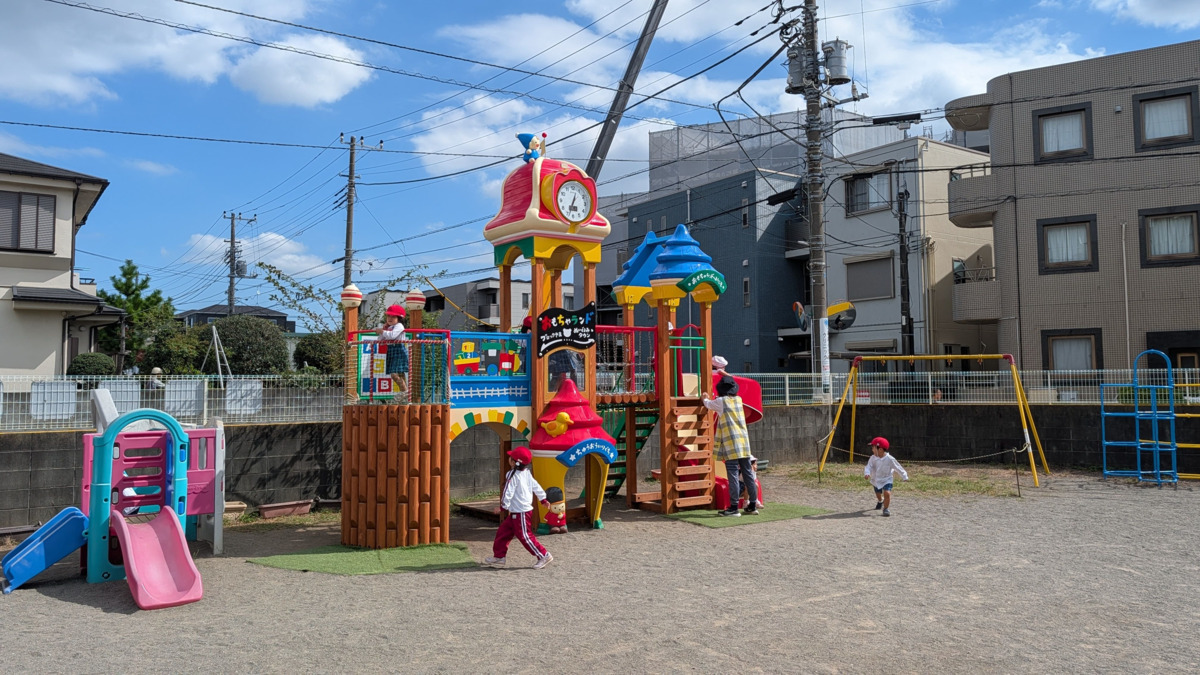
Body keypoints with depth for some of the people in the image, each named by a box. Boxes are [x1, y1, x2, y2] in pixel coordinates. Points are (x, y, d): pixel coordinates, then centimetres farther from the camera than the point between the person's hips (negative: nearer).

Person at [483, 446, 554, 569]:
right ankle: (499, 556, 20)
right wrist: (543, 500, 23)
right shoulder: (527, 473, 7)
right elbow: (536, 487, 13)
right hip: (516, 512, 10)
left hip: (521, 513, -10)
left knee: (525, 536, -3)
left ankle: (544, 556, 4)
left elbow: (508, 492, -18)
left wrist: (503, 507, -6)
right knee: (503, 532, 14)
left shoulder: (512, 475, -18)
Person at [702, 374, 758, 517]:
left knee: (733, 475, -7)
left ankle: (734, 507, -7)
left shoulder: (721, 401, -2)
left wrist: (705, 399, 42)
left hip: (730, 444, -6)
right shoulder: (738, 399, 13)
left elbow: (708, 404, 19)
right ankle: (752, 505, 13)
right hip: (744, 442, 6)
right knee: (748, 474, 8)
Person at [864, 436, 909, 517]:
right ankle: (880, 501, 57)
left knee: (887, 493, -23)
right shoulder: (873, 458, -12)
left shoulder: (890, 459, -20)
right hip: (876, 480, 4)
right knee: (878, 494, 22)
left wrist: (904, 476, -3)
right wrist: (867, 473, -39)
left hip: (886, 479, -4)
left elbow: (898, 467, -10)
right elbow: (869, 466, -18)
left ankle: (886, 508, -5)